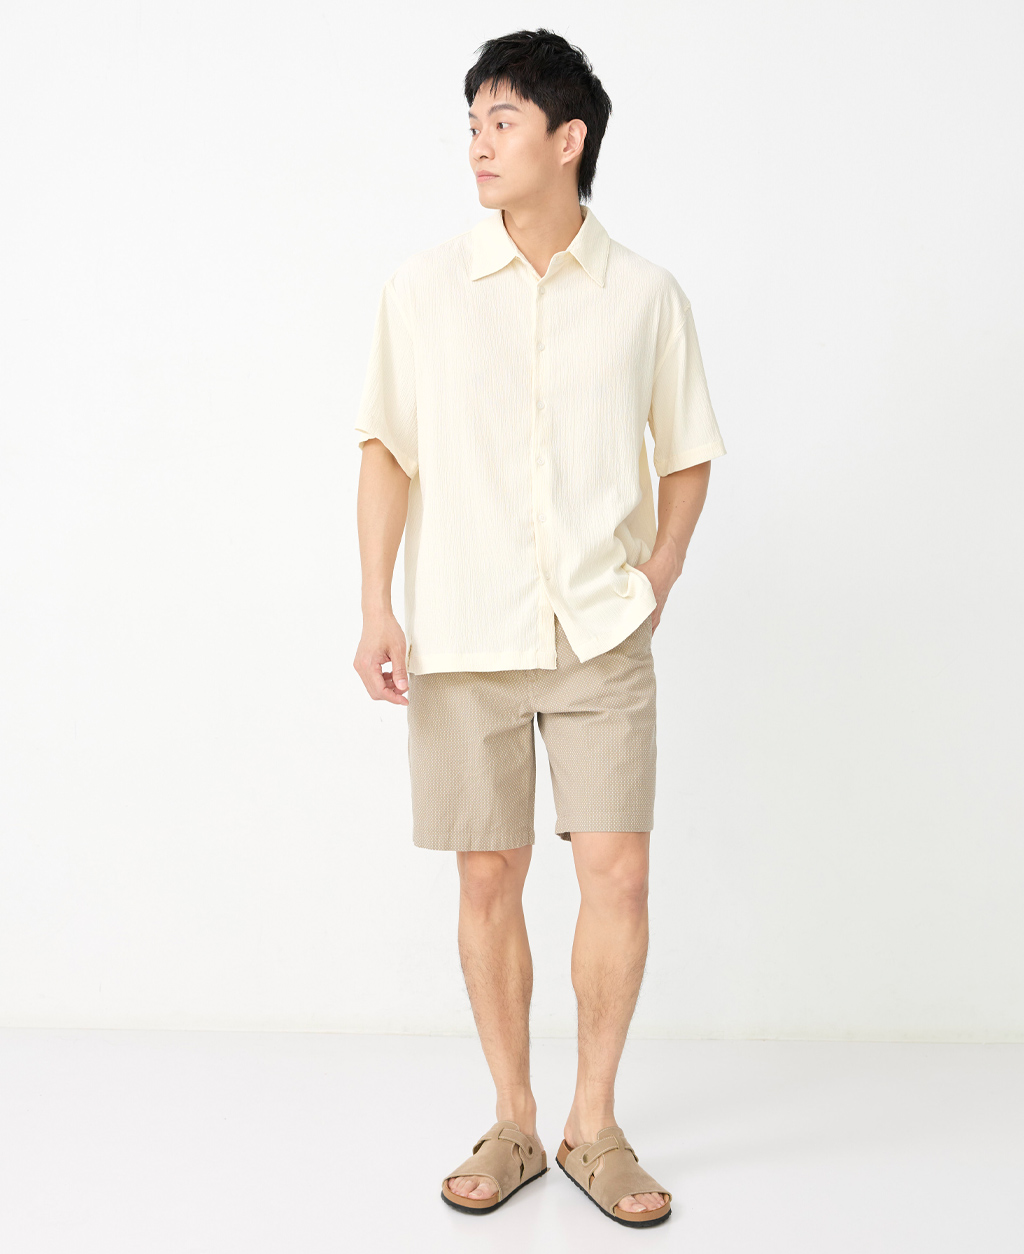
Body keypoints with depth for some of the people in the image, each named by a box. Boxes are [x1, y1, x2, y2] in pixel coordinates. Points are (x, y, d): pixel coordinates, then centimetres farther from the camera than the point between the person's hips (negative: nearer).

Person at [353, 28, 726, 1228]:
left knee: (617, 872, -3)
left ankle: (593, 1127, 16)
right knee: (488, 878, 5)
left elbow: (687, 452, 13)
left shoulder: (646, 295, 4)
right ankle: (512, 1123, 22)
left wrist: (659, 574, 0)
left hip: (601, 634, 0)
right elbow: (386, 451, 4)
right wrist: (376, 609, -5)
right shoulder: (423, 287, 4)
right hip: (462, 636, 0)